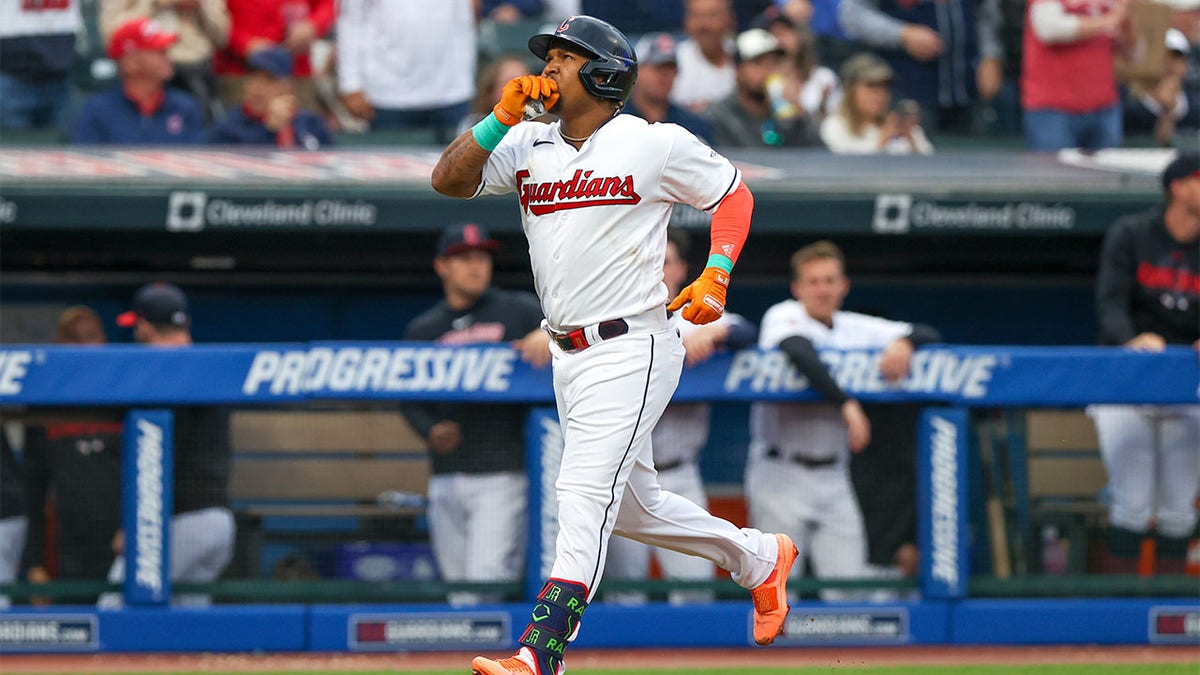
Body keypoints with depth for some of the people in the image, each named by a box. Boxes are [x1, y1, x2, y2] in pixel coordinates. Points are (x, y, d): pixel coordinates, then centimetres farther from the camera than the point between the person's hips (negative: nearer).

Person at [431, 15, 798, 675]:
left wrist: (715, 277, -8)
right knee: (634, 508, 18)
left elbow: (733, 192, 5)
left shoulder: (656, 145, -6)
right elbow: (448, 179, 0)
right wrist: (503, 115, -10)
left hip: (630, 352, -7)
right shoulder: (527, 144, 8)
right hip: (568, 356, 8)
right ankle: (758, 558, 39)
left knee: (583, 498, -17)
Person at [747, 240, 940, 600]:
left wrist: (903, 343, -13)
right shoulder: (785, 317, -3)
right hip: (780, 475, -5)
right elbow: (798, 350, -26)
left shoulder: (855, 328, 12)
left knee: (850, 592, -3)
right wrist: (846, 403, -32)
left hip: (832, 479, 5)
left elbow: (929, 336, 11)